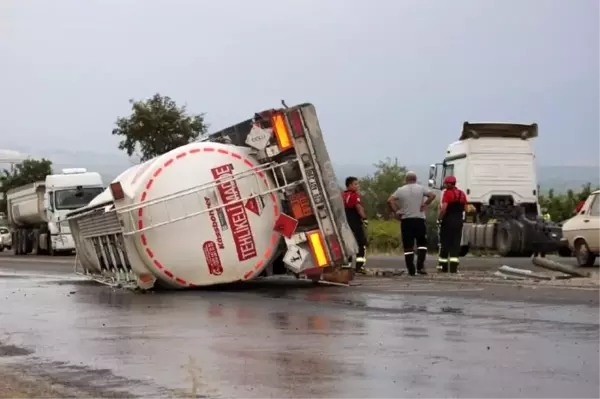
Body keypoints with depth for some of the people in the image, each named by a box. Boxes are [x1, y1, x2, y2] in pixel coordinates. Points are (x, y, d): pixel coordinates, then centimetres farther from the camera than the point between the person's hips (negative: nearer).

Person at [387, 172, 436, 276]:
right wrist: (425, 205, -4)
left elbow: (390, 200, -7)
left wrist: (396, 211, 0)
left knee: (408, 246, 3)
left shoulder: (401, 190, 4)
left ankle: (411, 270, 2)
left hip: (405, 220, 1)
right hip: (419, 219, -1)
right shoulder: (421, 188, 4)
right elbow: (432, 195, -11)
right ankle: (420, 266, -5)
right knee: (422, 244, 10)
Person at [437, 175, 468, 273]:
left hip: (448, 220, -5)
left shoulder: (447, 193, -10)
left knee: (445, 242, 3)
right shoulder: (462, 194, 10)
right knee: (456, 243, 6)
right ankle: (454, 266, -2)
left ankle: (443, 266, 6)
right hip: (459, 221, 5)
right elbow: (466, 208, 11)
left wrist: (440, 218, -8)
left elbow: (444, 208, -19)